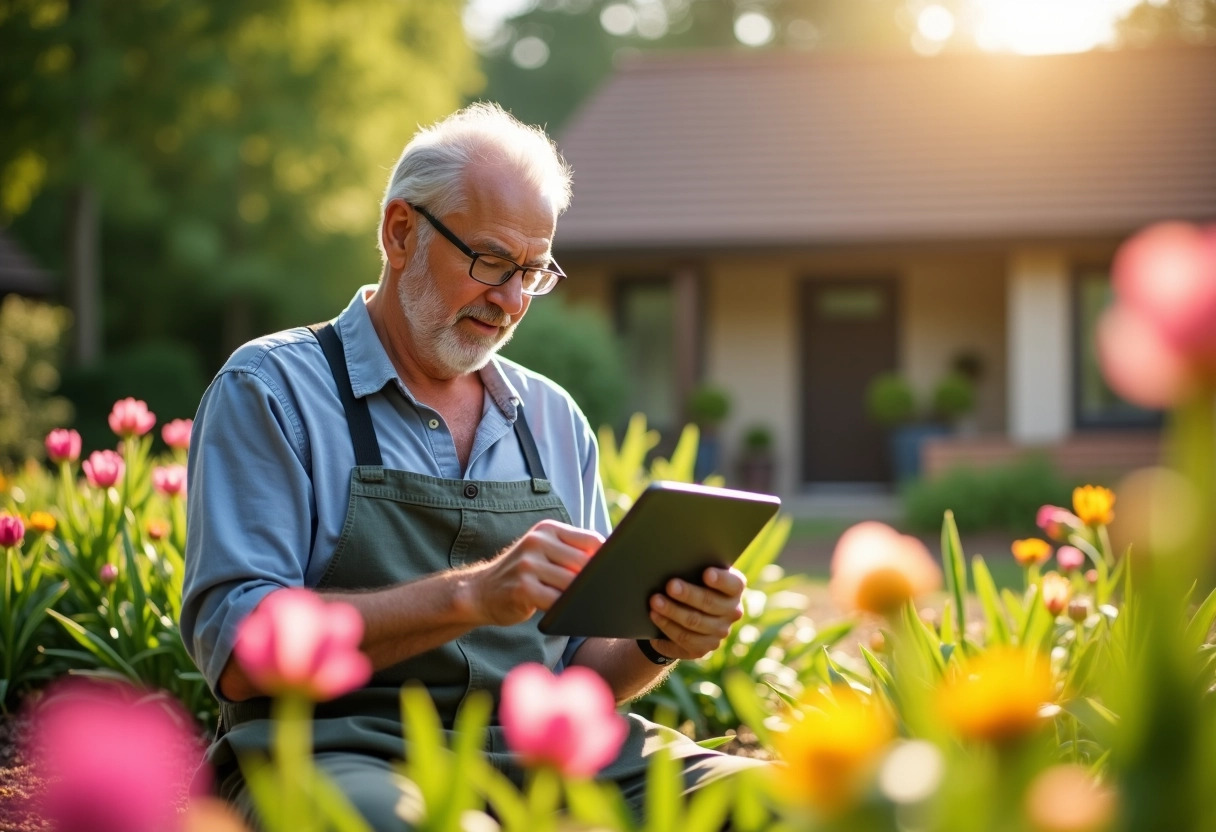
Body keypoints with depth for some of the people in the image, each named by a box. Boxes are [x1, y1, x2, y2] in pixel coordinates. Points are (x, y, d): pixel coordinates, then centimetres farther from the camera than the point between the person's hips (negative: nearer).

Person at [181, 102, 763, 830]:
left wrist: (659, 643, -3)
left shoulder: (554, 419, 18)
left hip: (541, 757, 5)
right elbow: (237, 649, -11)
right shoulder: (271, 389, 1)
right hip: (344, 757, -5)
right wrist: (469, 595, -20)